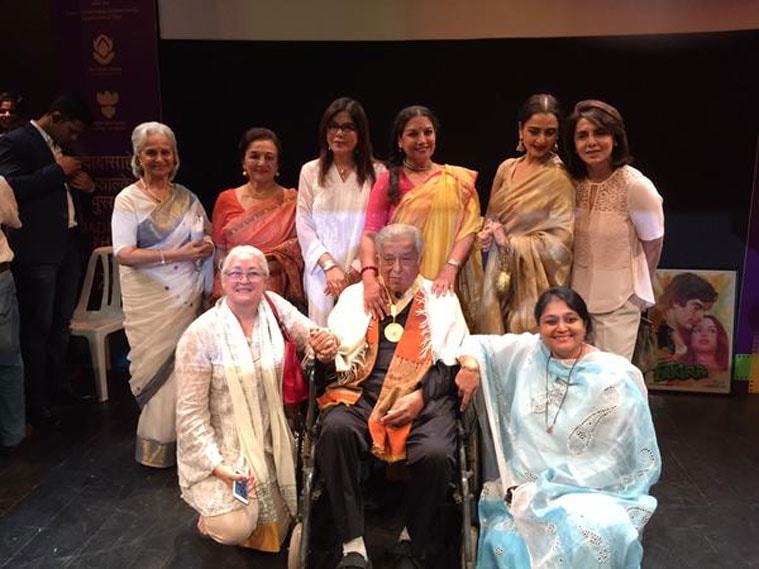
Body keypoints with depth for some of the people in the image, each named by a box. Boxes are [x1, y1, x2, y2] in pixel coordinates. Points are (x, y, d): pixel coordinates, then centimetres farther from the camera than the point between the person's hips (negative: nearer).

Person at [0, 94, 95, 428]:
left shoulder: (59, 148, 17)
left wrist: (85, 185, 3)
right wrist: (58, 171, -18)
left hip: (67, 245, 8)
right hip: (37, 250, -8)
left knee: (61, 322, 14)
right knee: (36, 326, -3)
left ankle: (57, 386, 27)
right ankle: (34, 403, 5)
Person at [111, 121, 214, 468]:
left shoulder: (186, 197, 11)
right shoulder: (128, 200, -1)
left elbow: (207, 237, 20)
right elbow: (124, 254, -12)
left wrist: (207, 247, -3)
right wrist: (175, 254, -19)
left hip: (187, 298, 3)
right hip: (150, 300, -3)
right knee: (157, 369, 1)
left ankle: (181, 437, 17)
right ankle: (155, 446, 17)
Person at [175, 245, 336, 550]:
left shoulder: (274, 306, -6)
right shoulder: (200, 334, -16)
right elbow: (191, 412, -14)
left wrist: (328, 342, -32)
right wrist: (217, 465, -21)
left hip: (268, 441, 4)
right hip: (221, 445, -4)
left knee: (275, 524, 6)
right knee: (236, 526, -18)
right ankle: (213, 507, 18)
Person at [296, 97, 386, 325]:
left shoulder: (377, 172, 2)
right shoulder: (310, 171, 7)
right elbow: (304, 226, 4)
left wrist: (357, 270, -8)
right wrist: (329, 266, -7)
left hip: (361, 274, -1)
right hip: (322, 272, 1)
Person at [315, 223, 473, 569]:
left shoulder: (442, 300, 16)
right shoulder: (354, 296, 21)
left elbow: (454, 363, 8)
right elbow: (332, 351, 16)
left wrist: (420, 397, -8)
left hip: (425, 400, -1)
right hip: (362, 395, 1)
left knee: (435, 453, -30)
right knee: (335, 429, -31)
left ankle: (413, 541, 1)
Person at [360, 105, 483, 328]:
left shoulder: (458, 180, 9)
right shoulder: (387, 181, 6)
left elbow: (469, 228, -1)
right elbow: (370, 234, -4)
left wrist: (449, 269, -17)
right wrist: (369, 278, -21)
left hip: (445, 288, 1)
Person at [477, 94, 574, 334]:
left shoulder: (560, 178, -11)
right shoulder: (507, 168, 6)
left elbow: (559, 243, -13)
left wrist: (508, 241, -11)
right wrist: (488, 232, -5)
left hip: (532, 281, -5)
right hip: (499, 274, 6)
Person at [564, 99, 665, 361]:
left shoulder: (637, 186, -16)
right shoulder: (574, 182, -3)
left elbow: (653, 243, -2)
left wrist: (637, 287, 9)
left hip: (619, 299, -4)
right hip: (578, 292, 4)